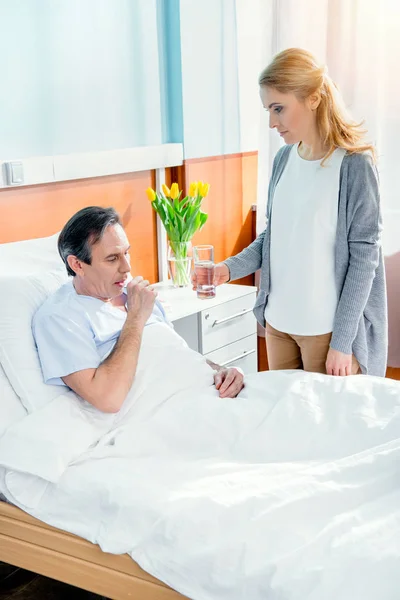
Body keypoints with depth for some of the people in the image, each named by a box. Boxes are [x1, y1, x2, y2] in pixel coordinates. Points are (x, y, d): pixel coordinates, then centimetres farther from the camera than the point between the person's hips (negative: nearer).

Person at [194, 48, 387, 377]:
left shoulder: (354, 165, -12)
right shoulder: (284, 159, 4)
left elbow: (363, 257, -12)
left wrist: (342, 342, -13)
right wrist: (231, 268, -3)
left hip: (327, 328, -5)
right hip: (278, 321, 5)